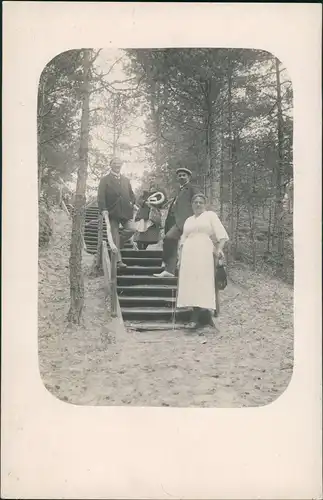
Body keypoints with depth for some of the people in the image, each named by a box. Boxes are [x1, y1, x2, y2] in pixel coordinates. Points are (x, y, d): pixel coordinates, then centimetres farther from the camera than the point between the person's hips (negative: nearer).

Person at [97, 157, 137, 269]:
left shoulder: (126, 180, 20)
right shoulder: (105, 180, 5)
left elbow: (131, 195, 23)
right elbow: (101, 196, -4)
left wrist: (132, 203, 3)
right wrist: (103, 209, -17)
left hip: (125, 212, 4)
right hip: (112, 212, -4)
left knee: (132, 229, -18)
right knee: (115, 237, -1)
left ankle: (119, 243, 7)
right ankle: (118, 260, 5)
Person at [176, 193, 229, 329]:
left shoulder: (210, 215, 8)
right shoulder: (188, 220, 23)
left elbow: (221, 233, -2)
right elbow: (183, 240, 24)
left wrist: (220, 248, -18)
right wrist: (180, 258, 14)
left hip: (204, 253, -5)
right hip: (188, 254, 5)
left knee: (201, 282, -13)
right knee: (190, 283, -4)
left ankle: (196, 317, -17)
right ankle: (197, 315, -4)